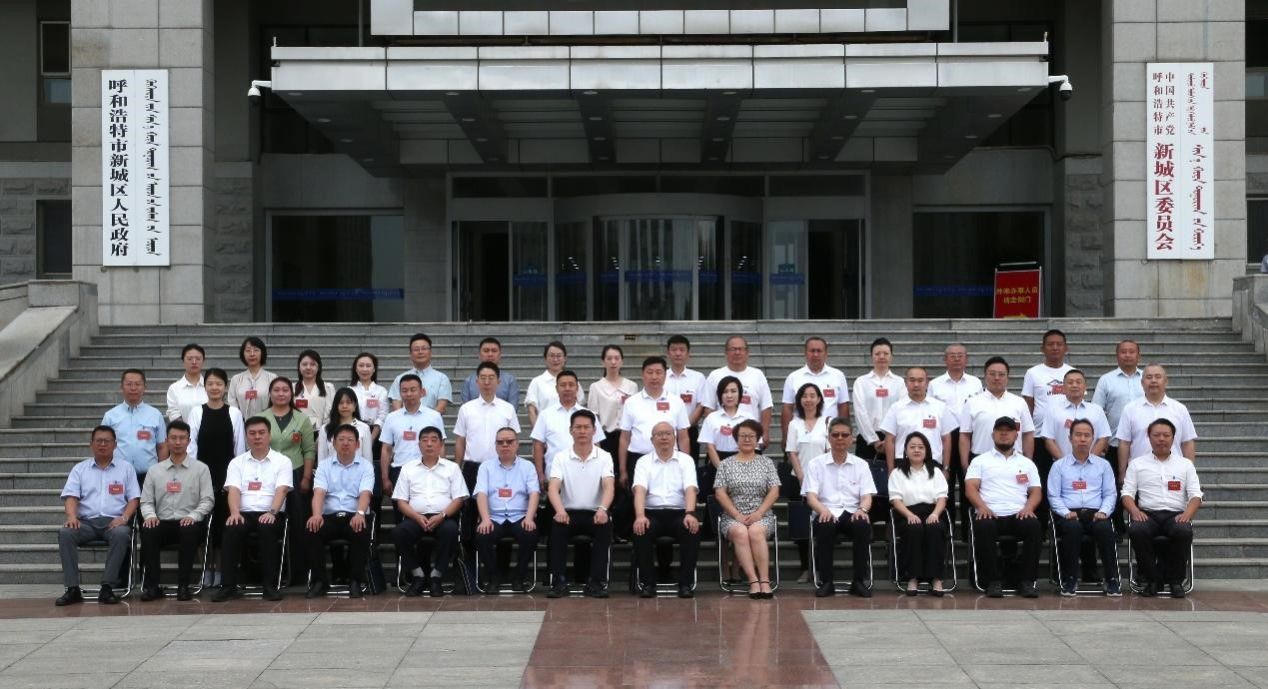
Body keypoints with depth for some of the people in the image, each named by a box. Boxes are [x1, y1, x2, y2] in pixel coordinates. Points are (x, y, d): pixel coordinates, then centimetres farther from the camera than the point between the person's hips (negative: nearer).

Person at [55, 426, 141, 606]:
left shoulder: (126, 468, 15)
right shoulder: (80, 469, 17)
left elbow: (134, 498, 10)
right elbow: (71, 496, 5)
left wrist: (124, 517, -10)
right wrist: (71, 516, -16)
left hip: (114, 522, -1)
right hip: (86, 521, 1)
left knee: (121, 534, -37)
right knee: (65, 533, -30)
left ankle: (107, 587, -33)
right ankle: (72, 589, -29)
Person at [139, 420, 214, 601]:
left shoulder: (200, 469, 9)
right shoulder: (155, 471, 17)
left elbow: (208, 500, 2)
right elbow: (146, 501, 12)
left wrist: (193, 516, -17)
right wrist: (150, 515, -10)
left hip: (188, 523, -2)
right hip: (163, 523, 2)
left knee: (191, 530, -37)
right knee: (148, 531, -32)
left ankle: (183, 585, -28)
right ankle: (151, 585, -24)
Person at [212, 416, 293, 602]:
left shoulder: (282, 461, 8)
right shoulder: (237, 462, 15)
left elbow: (281, 490, -6)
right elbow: (233, 490, 1)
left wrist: (272, 512, -25)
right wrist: (235, 512, -20)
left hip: (270, 514, -2)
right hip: (244, 513, 2)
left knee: (267, 528, -36)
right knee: (232, 529, -32)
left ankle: (270, 585, -29)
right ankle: (228, 585, -28)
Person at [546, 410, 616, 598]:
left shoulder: (604, 457, 1)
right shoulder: (560, 458, 2)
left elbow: (609, 487, -14)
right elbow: (553, 488, -13)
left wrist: (603, 509, -36)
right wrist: (560, 510, -35)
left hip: (595, 513, 0)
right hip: (569, 512, 0)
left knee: (605, 526, -32)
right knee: (557, 526, -32)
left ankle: (596, 582, -25)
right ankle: (559, 581, -26)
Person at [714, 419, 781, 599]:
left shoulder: (766, 462, 13)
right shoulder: (726, 464, 12)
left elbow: (774, 491, 5)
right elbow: (720, 493, 3)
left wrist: (758, 513, -10)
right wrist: (737, 515, -10)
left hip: (761, 515, 0)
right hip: (733, 516, 0)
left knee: (756, 532, -34)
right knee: (740, 532, -34)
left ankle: (765, 581, -38)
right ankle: (753, 581, -39)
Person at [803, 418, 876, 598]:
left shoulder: (861, 465, 14)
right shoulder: (816, 464, 8)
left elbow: (867, 496, 5)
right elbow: (811, 496, -2)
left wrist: (862, 509, -20)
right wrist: (823, 509, -25)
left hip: (852, 513, 1)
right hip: (827, 513, -1)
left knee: (863, 526, -34)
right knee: (825, 526, -37)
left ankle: (860, 581, -22)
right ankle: (825, 581, -25)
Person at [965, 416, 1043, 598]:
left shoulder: (1027, 463, 23)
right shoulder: (980, 461, 17)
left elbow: (1036, 491, 14)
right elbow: (970, 487, 4)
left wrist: (1028, 507, -8)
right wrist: (982, 507, -15)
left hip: (1018, 515, 2)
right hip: (990, 515, -2)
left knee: (1035, 526, -32)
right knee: (983, 527, -37)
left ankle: (1027, 581, -24)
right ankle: (993, 581, -26)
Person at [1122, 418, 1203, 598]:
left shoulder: (1185, 464, 18)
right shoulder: (1137, 464, 16)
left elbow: (1196, 495, 10)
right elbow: (1127, 494, 8)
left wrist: (1187, 514, -11)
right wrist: (1135, 511, -14)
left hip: (1176, 514, 0)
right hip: (1147, 514, 0)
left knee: (1184, 531, -35)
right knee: (1136, 530, -36)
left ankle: (1175, 579, -14)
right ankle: (1150, 577, -16)